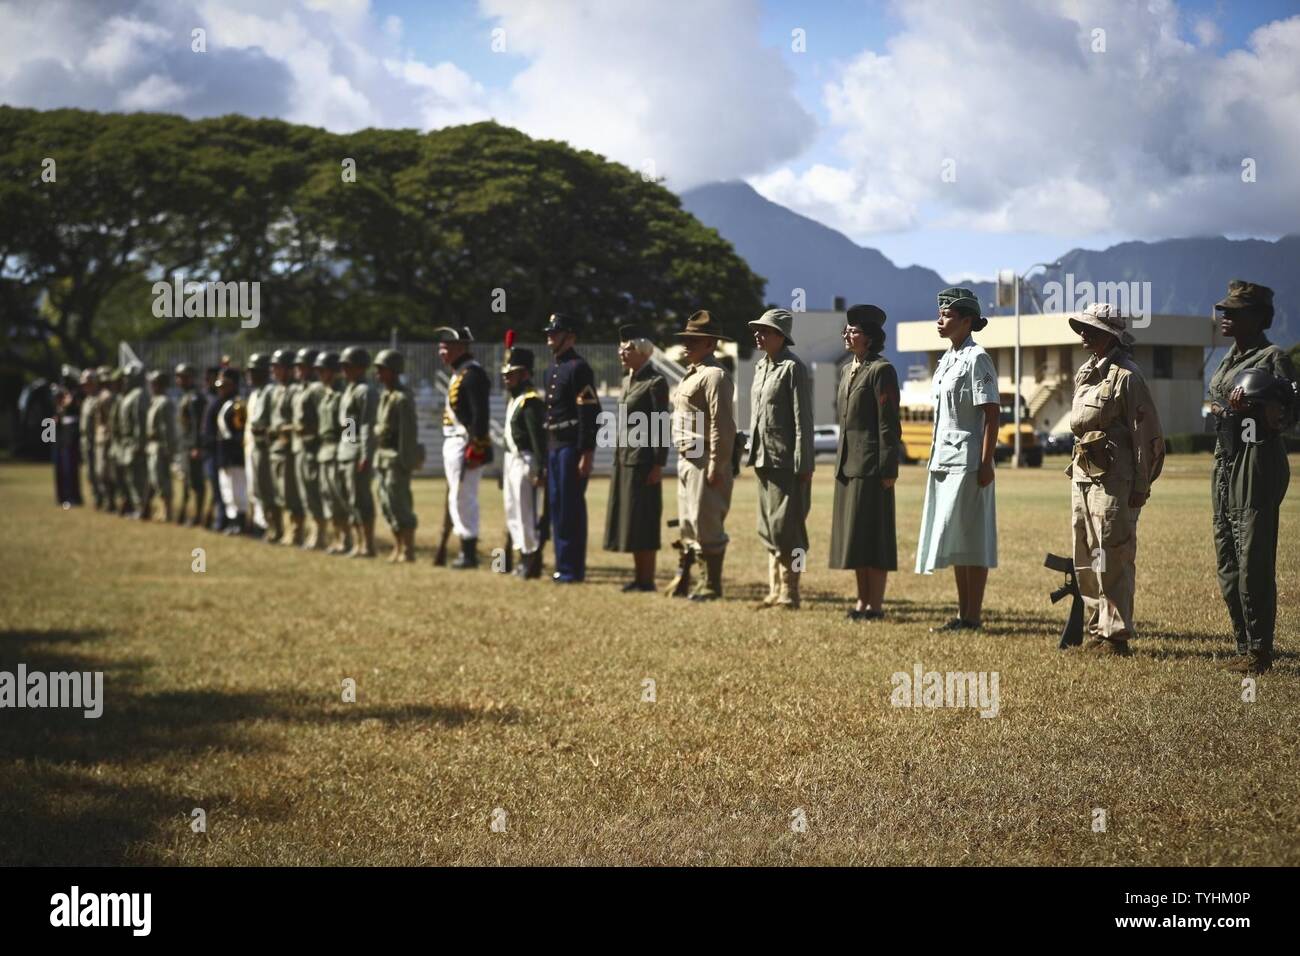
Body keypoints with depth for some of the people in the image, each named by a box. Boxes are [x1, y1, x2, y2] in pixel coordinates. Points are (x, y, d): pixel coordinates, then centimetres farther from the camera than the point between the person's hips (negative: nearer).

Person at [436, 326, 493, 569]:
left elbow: (481, 414, -21)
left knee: (462, 498, -8)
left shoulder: (472, 374, -14)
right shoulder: (457, 374, 17)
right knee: (458, 498, 13)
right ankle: (466, 550, 18)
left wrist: (475, 448, -24)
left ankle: (470, 553, -5)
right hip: (453, 442, 10)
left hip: (465, 444, -10)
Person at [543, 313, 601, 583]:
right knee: (557, 507, 11)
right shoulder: (552, 369, 16)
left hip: (572, 447, -9)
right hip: (553, 446, 9)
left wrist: (587, 454, -20)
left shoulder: (578, 368, -11)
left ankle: (573, 569, 0)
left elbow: (590, 414, -16)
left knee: (571, 507, -5)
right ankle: (563, 565, 18)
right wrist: (546, 449, 18)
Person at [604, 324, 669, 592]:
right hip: (624, 459, 9)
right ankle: (638, 576, 16)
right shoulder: (627, 380, 15)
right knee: (629, 519, 10)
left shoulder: (655, 382, -10)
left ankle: (647, 579, -1)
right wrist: (618, 458, 17)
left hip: (643, 459, -9)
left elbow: (661, 426, -13)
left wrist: (658, 465, -17)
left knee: (643, 521, -5)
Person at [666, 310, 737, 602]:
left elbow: (722, 425, -19)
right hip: (687, 458, 10)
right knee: (686, 521, 15)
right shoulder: (692, 374, 18)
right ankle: (682, 580, 23)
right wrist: (683, 460, 19)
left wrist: (716, 466, -22)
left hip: (705, 460, -10)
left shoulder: (715, 375, -13)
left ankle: (712, 585, 2)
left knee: (706, 521, -6)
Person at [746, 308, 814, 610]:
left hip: (787, 461, -9)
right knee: (769, 529, 12)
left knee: (785, 529, -5)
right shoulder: (760, 366, 15)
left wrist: (804, 464, -16)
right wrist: (753, 453, 15)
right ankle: (775, 591, 19)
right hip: (765, 459, 9)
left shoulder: (793, 368, -10)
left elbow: (803, 419, -13)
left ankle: (789, 594, 2)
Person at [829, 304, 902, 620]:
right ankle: (863, 600, 17)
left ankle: (876, 604, 0)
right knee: (852, 534, 10)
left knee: (873, 533, -5)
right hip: (847, 463, 9)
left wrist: (888, 469, -17)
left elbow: (889, 423, -14)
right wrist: (840, 460, 18)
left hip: (871, 464, -9)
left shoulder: (881, 370, -10)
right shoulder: (847, 371, 16)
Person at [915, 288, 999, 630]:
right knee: (954, 538, 11)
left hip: (967, 460, -9)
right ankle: (963, 613, 16)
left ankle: (973, 616, -2)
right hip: (943, 459, 9)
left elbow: (992, 413, -15)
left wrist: (986, 463, -19)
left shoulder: (976, 358, -10)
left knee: (970, 538, -6)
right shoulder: (946, 359, 16)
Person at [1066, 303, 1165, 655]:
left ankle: (1115, 635, -2)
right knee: (1085, 561, 12)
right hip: (1082, 475, 9)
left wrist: (1141, 485, -14)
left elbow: (1147, 434, -12)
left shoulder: (1126, 375, -11)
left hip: (1113, 479, -9)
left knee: (1112, 560, -7)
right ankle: (1097, 629, 21)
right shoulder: (1085, 373, 16)